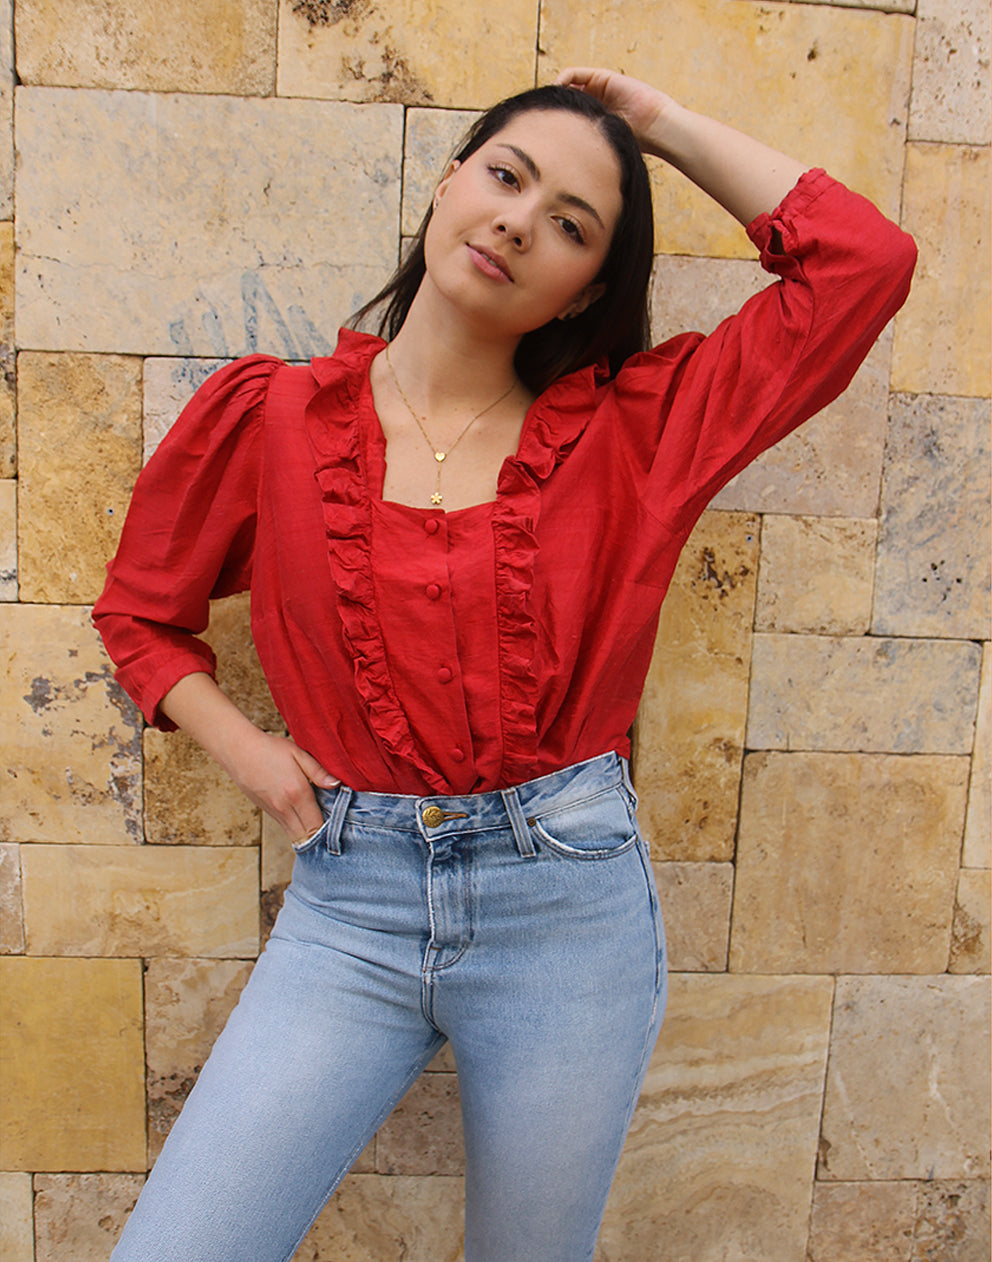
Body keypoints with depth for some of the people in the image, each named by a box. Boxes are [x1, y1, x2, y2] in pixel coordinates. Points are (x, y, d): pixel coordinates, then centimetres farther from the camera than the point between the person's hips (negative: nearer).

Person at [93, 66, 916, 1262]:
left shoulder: (628, 431, 0)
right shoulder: (267, 418, 0)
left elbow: (864, 262, -3)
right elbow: (139, 607, 13)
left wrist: (667, 123, 2)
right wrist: (239, 746, -2)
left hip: (571, 900, 1)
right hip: (350, 903, 1)